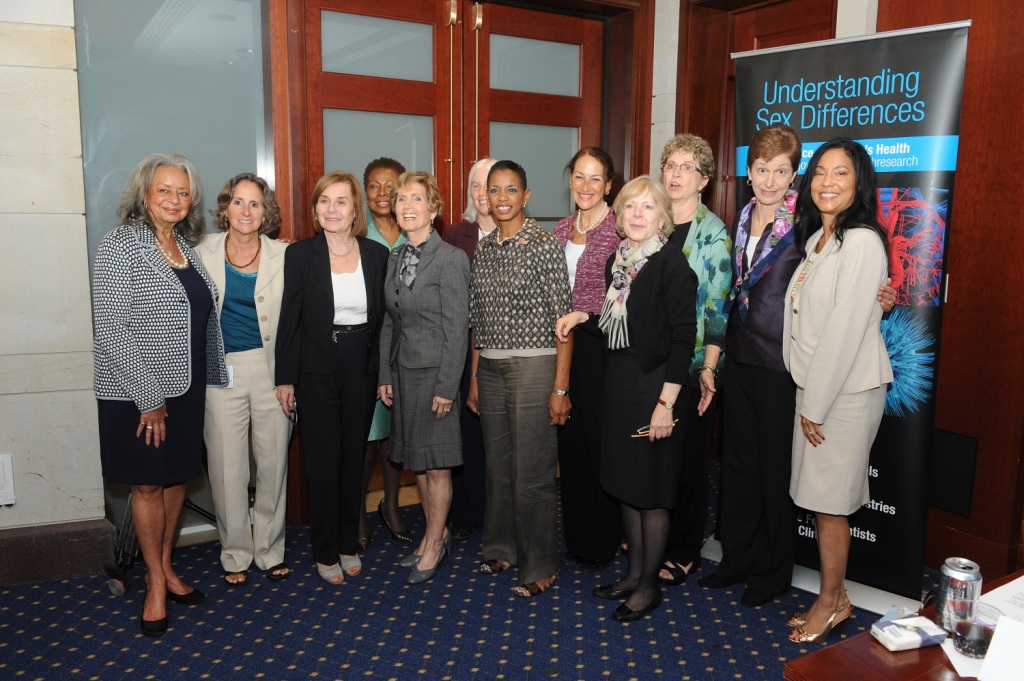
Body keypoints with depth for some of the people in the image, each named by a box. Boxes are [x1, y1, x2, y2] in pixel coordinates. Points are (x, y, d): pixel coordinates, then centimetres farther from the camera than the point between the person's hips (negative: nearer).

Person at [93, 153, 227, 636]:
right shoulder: (122, 245, -12)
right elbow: (112, 328, -17)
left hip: (186, 386, 6)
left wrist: (209, 379, 10)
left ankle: (166, 566, 31)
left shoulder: (186, 246, 9)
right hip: (138, 391, -6)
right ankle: (155, 582, 21)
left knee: (178, 478, 14)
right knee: (148, 485, 5)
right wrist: (148, 397, -17)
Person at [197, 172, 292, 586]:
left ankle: (270, 550, 24)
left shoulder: (283, 256, 1)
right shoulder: (204, 253, 4)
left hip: (271, 369, 0)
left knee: (273, 462, 6)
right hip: (221, 370, 0)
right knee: (227, 466, 4)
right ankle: (235, 554, 22)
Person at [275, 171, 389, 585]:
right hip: (316, 371, -2)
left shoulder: (377, 254, 2)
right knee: (323, 461, 4)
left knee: (354, 457, 12)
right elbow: (289, 320, -4)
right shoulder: (300, 255, -4)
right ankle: (325, 551, 19)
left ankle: (348, 543, 27)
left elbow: (382, 317, 5)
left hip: (362, 369, 3)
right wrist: (285, 378, -6)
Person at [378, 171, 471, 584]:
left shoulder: (451, 259, -11)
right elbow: (389, 322, 13)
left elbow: (457, 329, -14)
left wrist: (446, 387, -16)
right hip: (402, 371, 7)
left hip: (435, 372, -7)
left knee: (436, 464, 3)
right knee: (416, 461, 14)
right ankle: (436, 535, 29)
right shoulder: (395, 258, 10)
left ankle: (434, 545, 19)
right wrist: (385, 375, 8)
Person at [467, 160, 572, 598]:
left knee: (532, 474, 0)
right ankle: (502, 548, 33)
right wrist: (474, 376, 14)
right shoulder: (483, 250, 10)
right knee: (497, 467, 14)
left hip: (534, 368, -6)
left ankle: (539, 566, 17)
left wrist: (561, 387, -14)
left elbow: (563, 320, -10)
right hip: (491, 370, 6)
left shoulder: (544, 245, -8)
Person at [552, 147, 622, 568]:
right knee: (570, 439, 13)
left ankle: (602, 540, 20)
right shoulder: (561, 230, 12)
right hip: (563, 344, 6)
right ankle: (574, 534, 28)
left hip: (602, 344, -6)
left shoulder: (620, 230, -8)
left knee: (601, 439, 3)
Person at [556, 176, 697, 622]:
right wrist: (583, 318, 1)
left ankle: (649, 585, 21)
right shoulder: (617, 261, 9)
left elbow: (684, 337, -17)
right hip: (618, 383, 8)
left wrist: (666, 403, -21)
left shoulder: (671, 264, -13)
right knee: (625, 482, 16)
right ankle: (634, 572, 32)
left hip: (655, 384, -7)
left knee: (651, 489, 4)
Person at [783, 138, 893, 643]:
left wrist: (816, 405, -15)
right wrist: (808, 399, 7)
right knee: (821, 499, 13)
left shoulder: (861, 242, -16)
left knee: (828, 500, 3)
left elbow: (845, 329, -19)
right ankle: (832, 597, 26)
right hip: (815, 386, 8)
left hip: (846, 392, -8)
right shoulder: (816, 240, 12)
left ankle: (832, 602, 20)